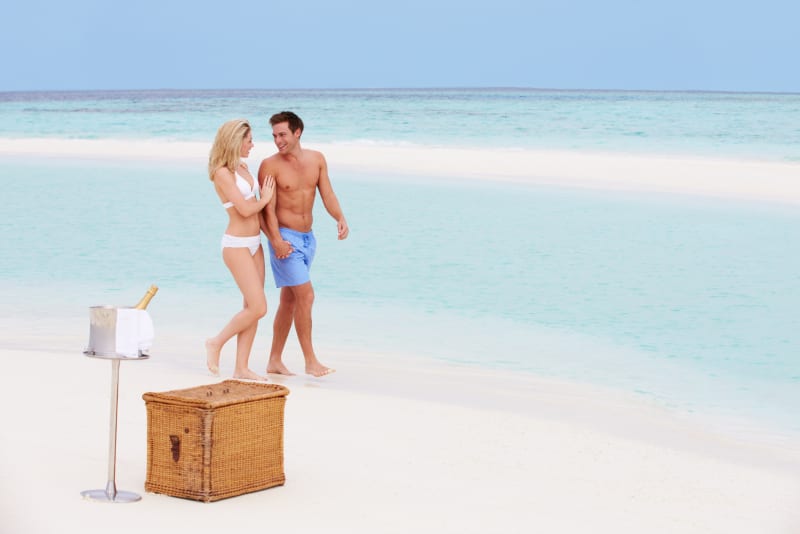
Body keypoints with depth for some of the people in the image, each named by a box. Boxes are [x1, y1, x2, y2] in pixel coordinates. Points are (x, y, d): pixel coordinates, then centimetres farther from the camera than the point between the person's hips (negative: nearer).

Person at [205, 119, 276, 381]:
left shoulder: (242, 167, 11)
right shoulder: (222, 173, -14)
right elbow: (245, 209, -18)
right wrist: (265, 198, 0)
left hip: (254, 243, 8)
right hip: (237, 245, -8)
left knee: (252, 308, 6)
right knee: (258, 307, -10)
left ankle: (242, 368, 9)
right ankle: (216, 343, 9)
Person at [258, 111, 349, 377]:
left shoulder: (316, 159, 4)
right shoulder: (270, 165, -11)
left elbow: (327, 194, 1)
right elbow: (268, 208, -14)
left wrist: (340, 219, -17)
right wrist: (277, 240, -25)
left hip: (307, 237, 6)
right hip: (285, 238, -6)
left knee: (289, 301, 12)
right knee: (306, 295, -14)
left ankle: (275, 361, 21)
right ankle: (310, 362, -8)